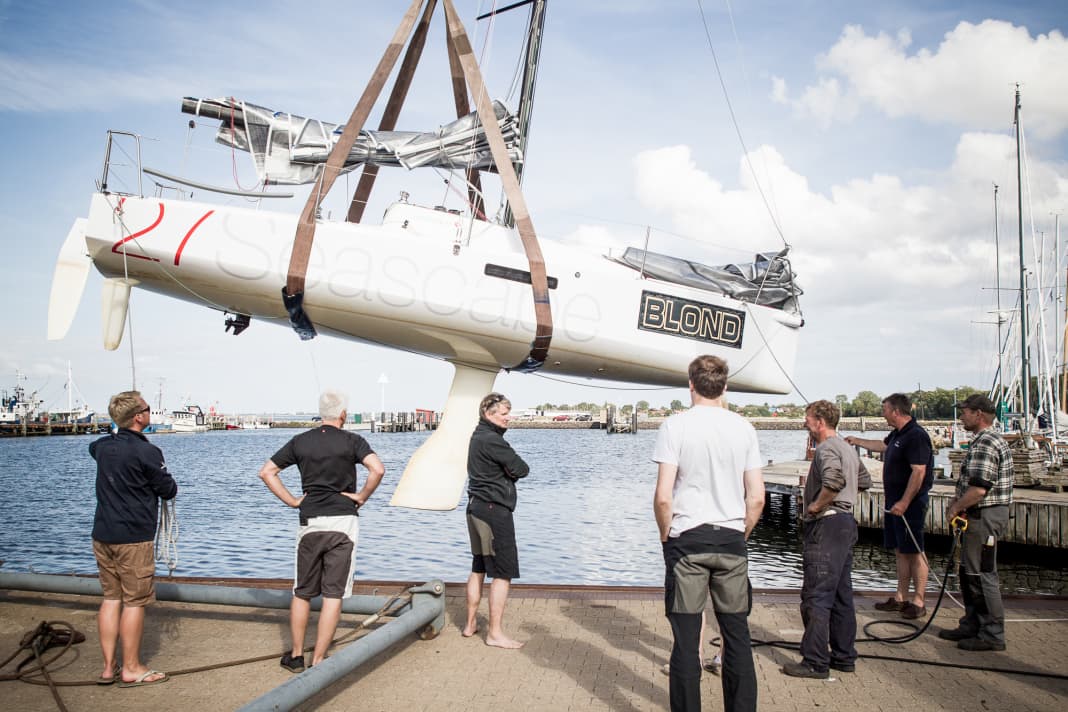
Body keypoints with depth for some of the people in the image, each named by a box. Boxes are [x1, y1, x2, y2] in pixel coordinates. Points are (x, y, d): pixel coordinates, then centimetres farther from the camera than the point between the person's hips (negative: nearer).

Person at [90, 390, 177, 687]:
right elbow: (169, 491, -8)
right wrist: (168, 482, 12)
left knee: (111, 597, 13)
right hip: (133, 537, -7)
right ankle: (131, 670, 10)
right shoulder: (147, 453, -17)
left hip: (102, 534, 7)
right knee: (135, 601, 2)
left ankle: (109, 668, 18)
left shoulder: (102, 446, 6)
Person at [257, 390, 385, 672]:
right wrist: (362, 497, -6)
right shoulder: (352, 440, -4)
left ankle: (296, 656, 22)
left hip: (310, 522, 3)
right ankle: (318, 661, 4)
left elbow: (266, 472, 6)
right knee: (333, 595, 3)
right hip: (343, 522, -3)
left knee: (302, 593, 16)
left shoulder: (300, 441, 6)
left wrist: (292, 501, 7)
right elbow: (378, 469, -19)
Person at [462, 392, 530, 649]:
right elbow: (521, 470, -16)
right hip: (494, 511, -10)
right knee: (503, 573, -4)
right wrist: (511, 469, 3)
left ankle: (471, 624, 27)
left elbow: (509, 467, 13)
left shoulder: (478, 436, 14)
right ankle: (495, 633, -1)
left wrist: (507, 469, -7)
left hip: (476, 508, 10)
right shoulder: (492, 440, -18)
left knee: (478, 569, 18)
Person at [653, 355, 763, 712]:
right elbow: (756, 497, 2)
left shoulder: (675, 425, -7)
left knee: (686, 639, 5)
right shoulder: (743, 427, 2)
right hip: (732, 540, 3)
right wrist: (741, 534, 15)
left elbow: (663, 497, -12)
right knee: (737, 636, 12)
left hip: (687, 539, -3)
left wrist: (666, 536, 3)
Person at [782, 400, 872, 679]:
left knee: (816, 596, -6)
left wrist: (815, 506, -20)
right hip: (846, 521, 11)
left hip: (827, 524, -11)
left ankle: (815, 663, -3)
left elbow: (835, 480, -34)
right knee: (841, 595, 15)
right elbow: (865, 481, 28)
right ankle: (844, 657, 22)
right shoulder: (847, 448, 17)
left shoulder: (826, 449, -15)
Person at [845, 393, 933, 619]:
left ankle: (918, 602, 1)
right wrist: (857, 441, 46)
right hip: (895, 501, 10)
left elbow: (919, 472, -24)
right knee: (900, 551, 13)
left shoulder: (916, 436, -18)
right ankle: (900, 598, 20)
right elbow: (882, 446, 36)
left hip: (910, 503, -10)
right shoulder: (897, 434, 13)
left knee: (914, 552, -4)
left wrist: (904, 502, -25)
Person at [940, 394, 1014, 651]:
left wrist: (956, 507, -13)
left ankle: (992, 634, 4)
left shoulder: (984, 444, -20)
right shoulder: (993, 439, 16)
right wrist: (958, 500, 11)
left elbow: (979, 489, -26)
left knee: (982, 575, -4)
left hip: (984, 516, -11)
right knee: (969, 572, 17)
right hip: (982, 515, 11)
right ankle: (972, 626, 26)